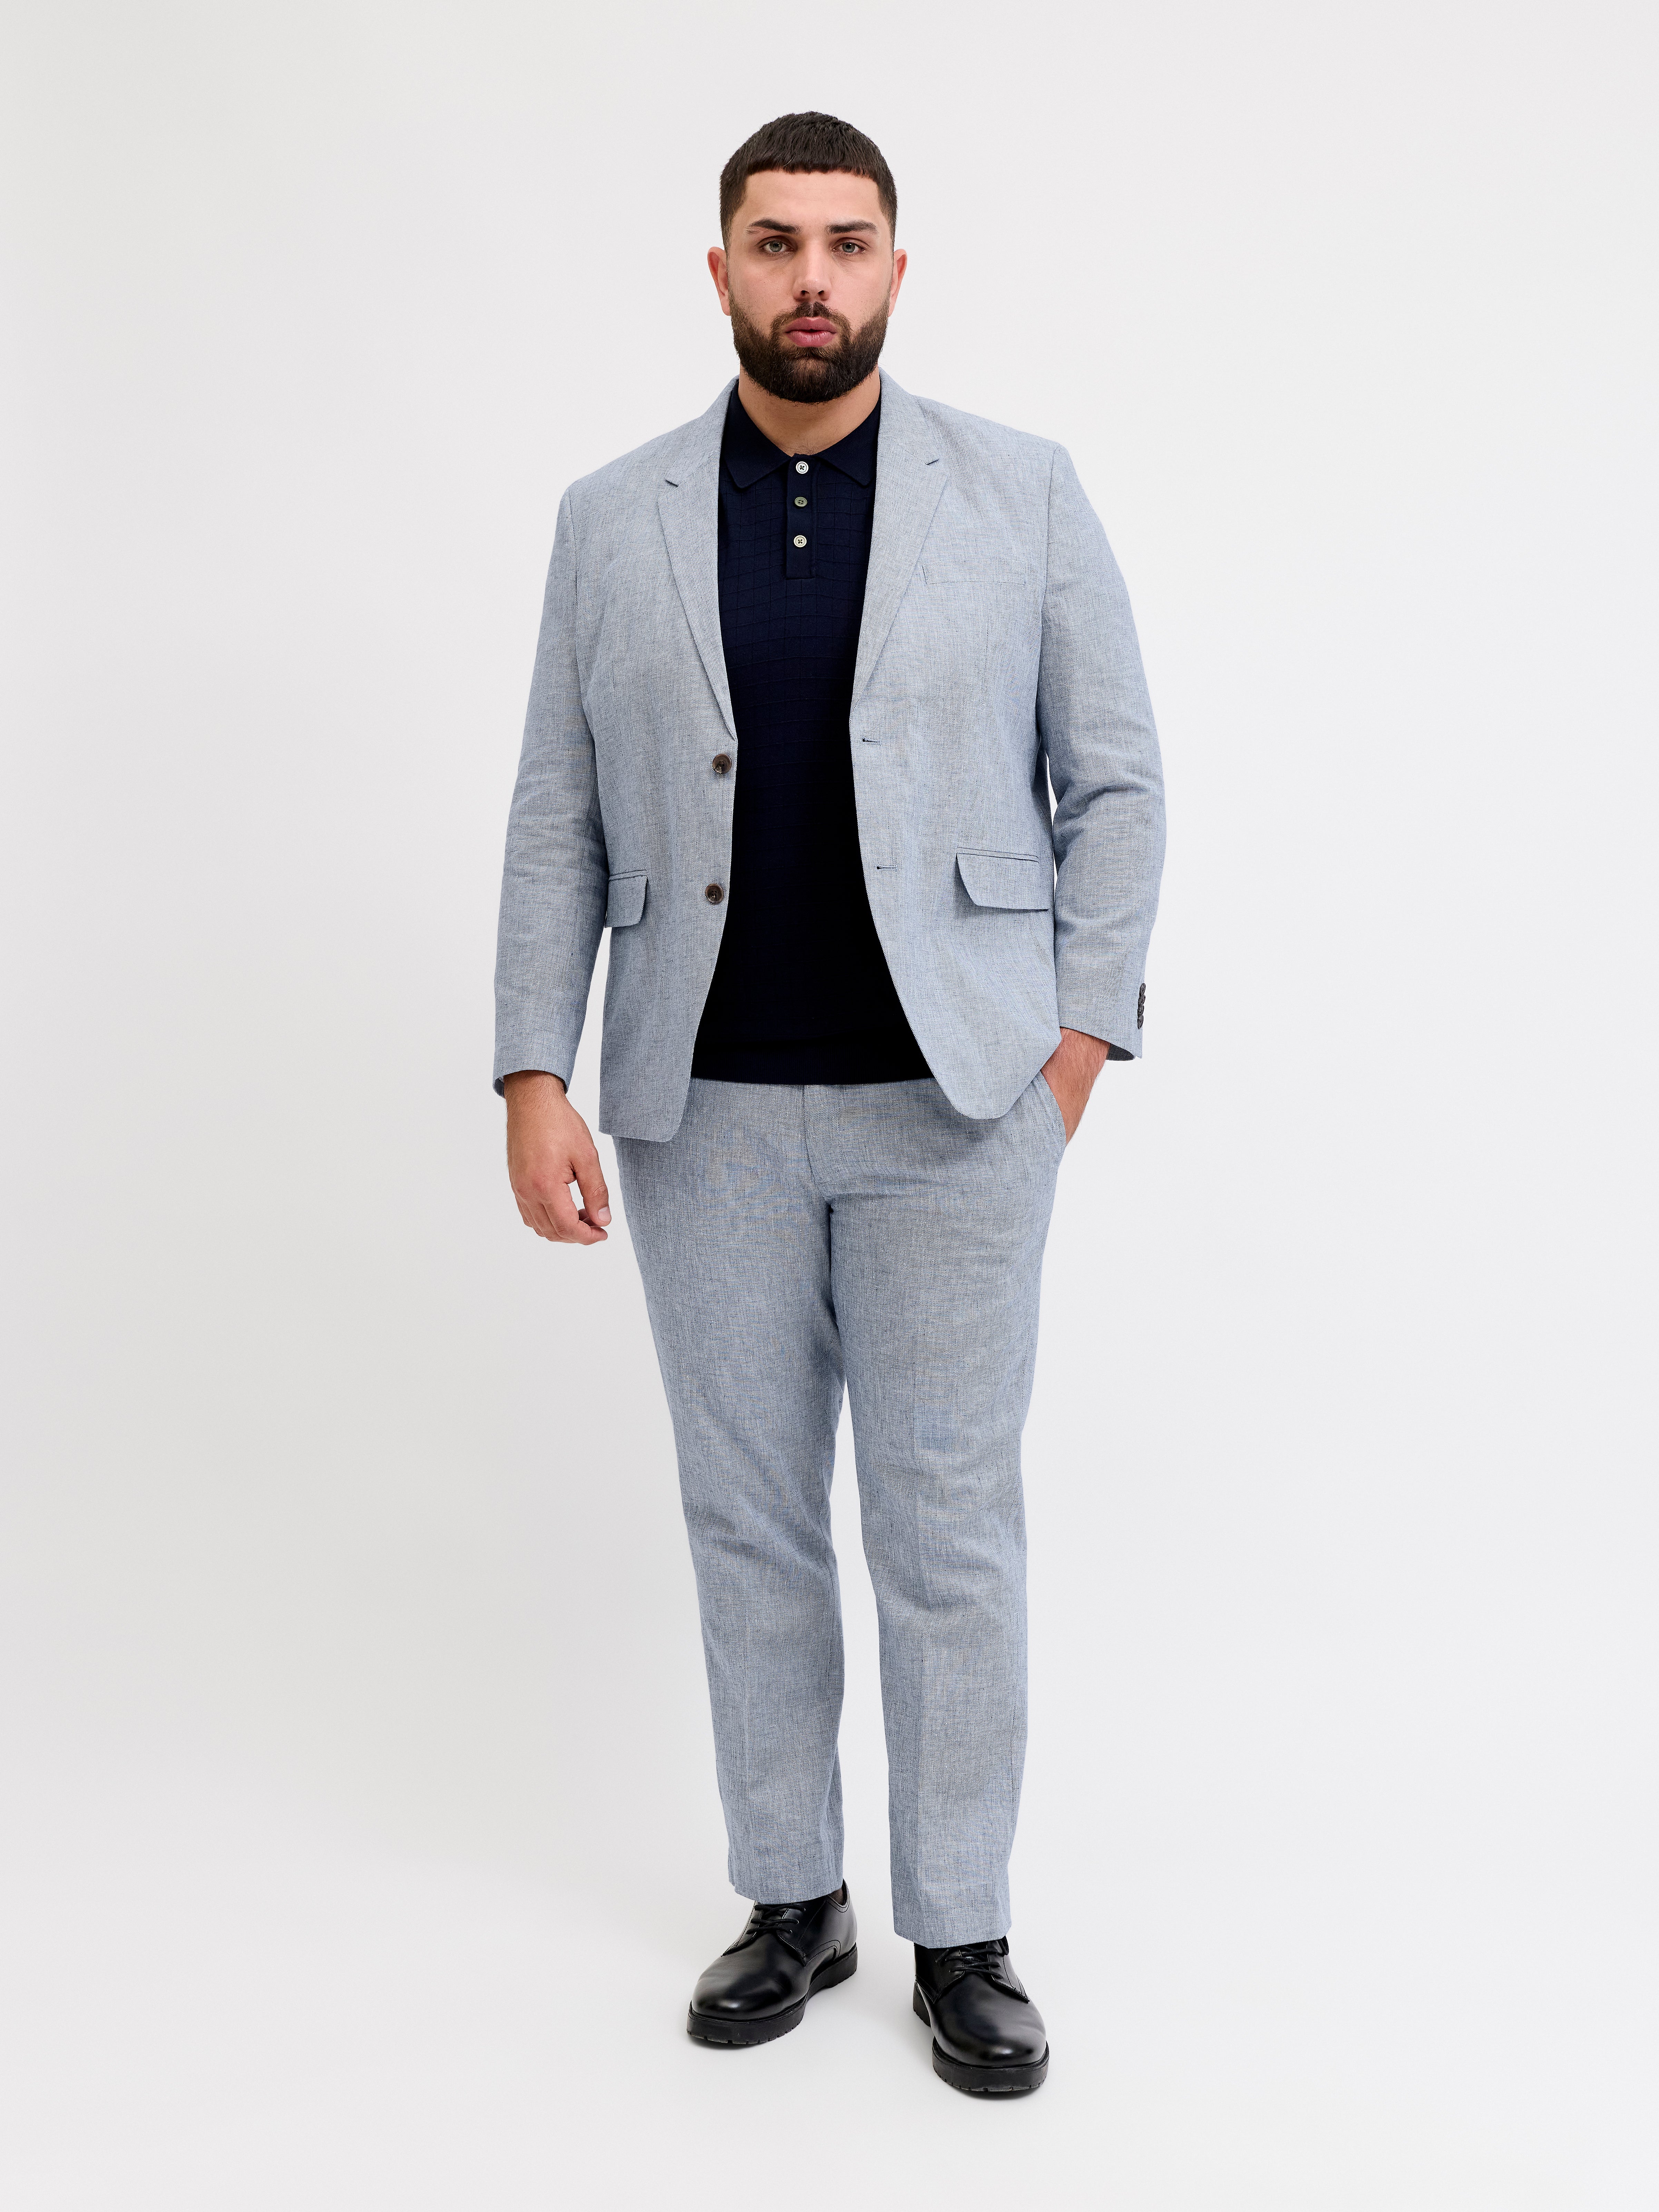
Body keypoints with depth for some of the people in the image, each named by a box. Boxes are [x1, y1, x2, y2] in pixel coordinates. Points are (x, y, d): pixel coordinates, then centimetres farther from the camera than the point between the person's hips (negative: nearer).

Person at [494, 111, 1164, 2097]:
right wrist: (534, 1078, -3)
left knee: (950, 1525, 5)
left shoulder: (1021, 493, 1)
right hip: (704, 1109, 2)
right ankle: (793, 1900, 29)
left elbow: (1113, 782, 4)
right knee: (749, 1519, 11)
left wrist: (1081, 1038, -3)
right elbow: (559, 820, 5)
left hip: (953, 1103, -2)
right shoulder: (612, 520, 5)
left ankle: (962, 1934, 21)